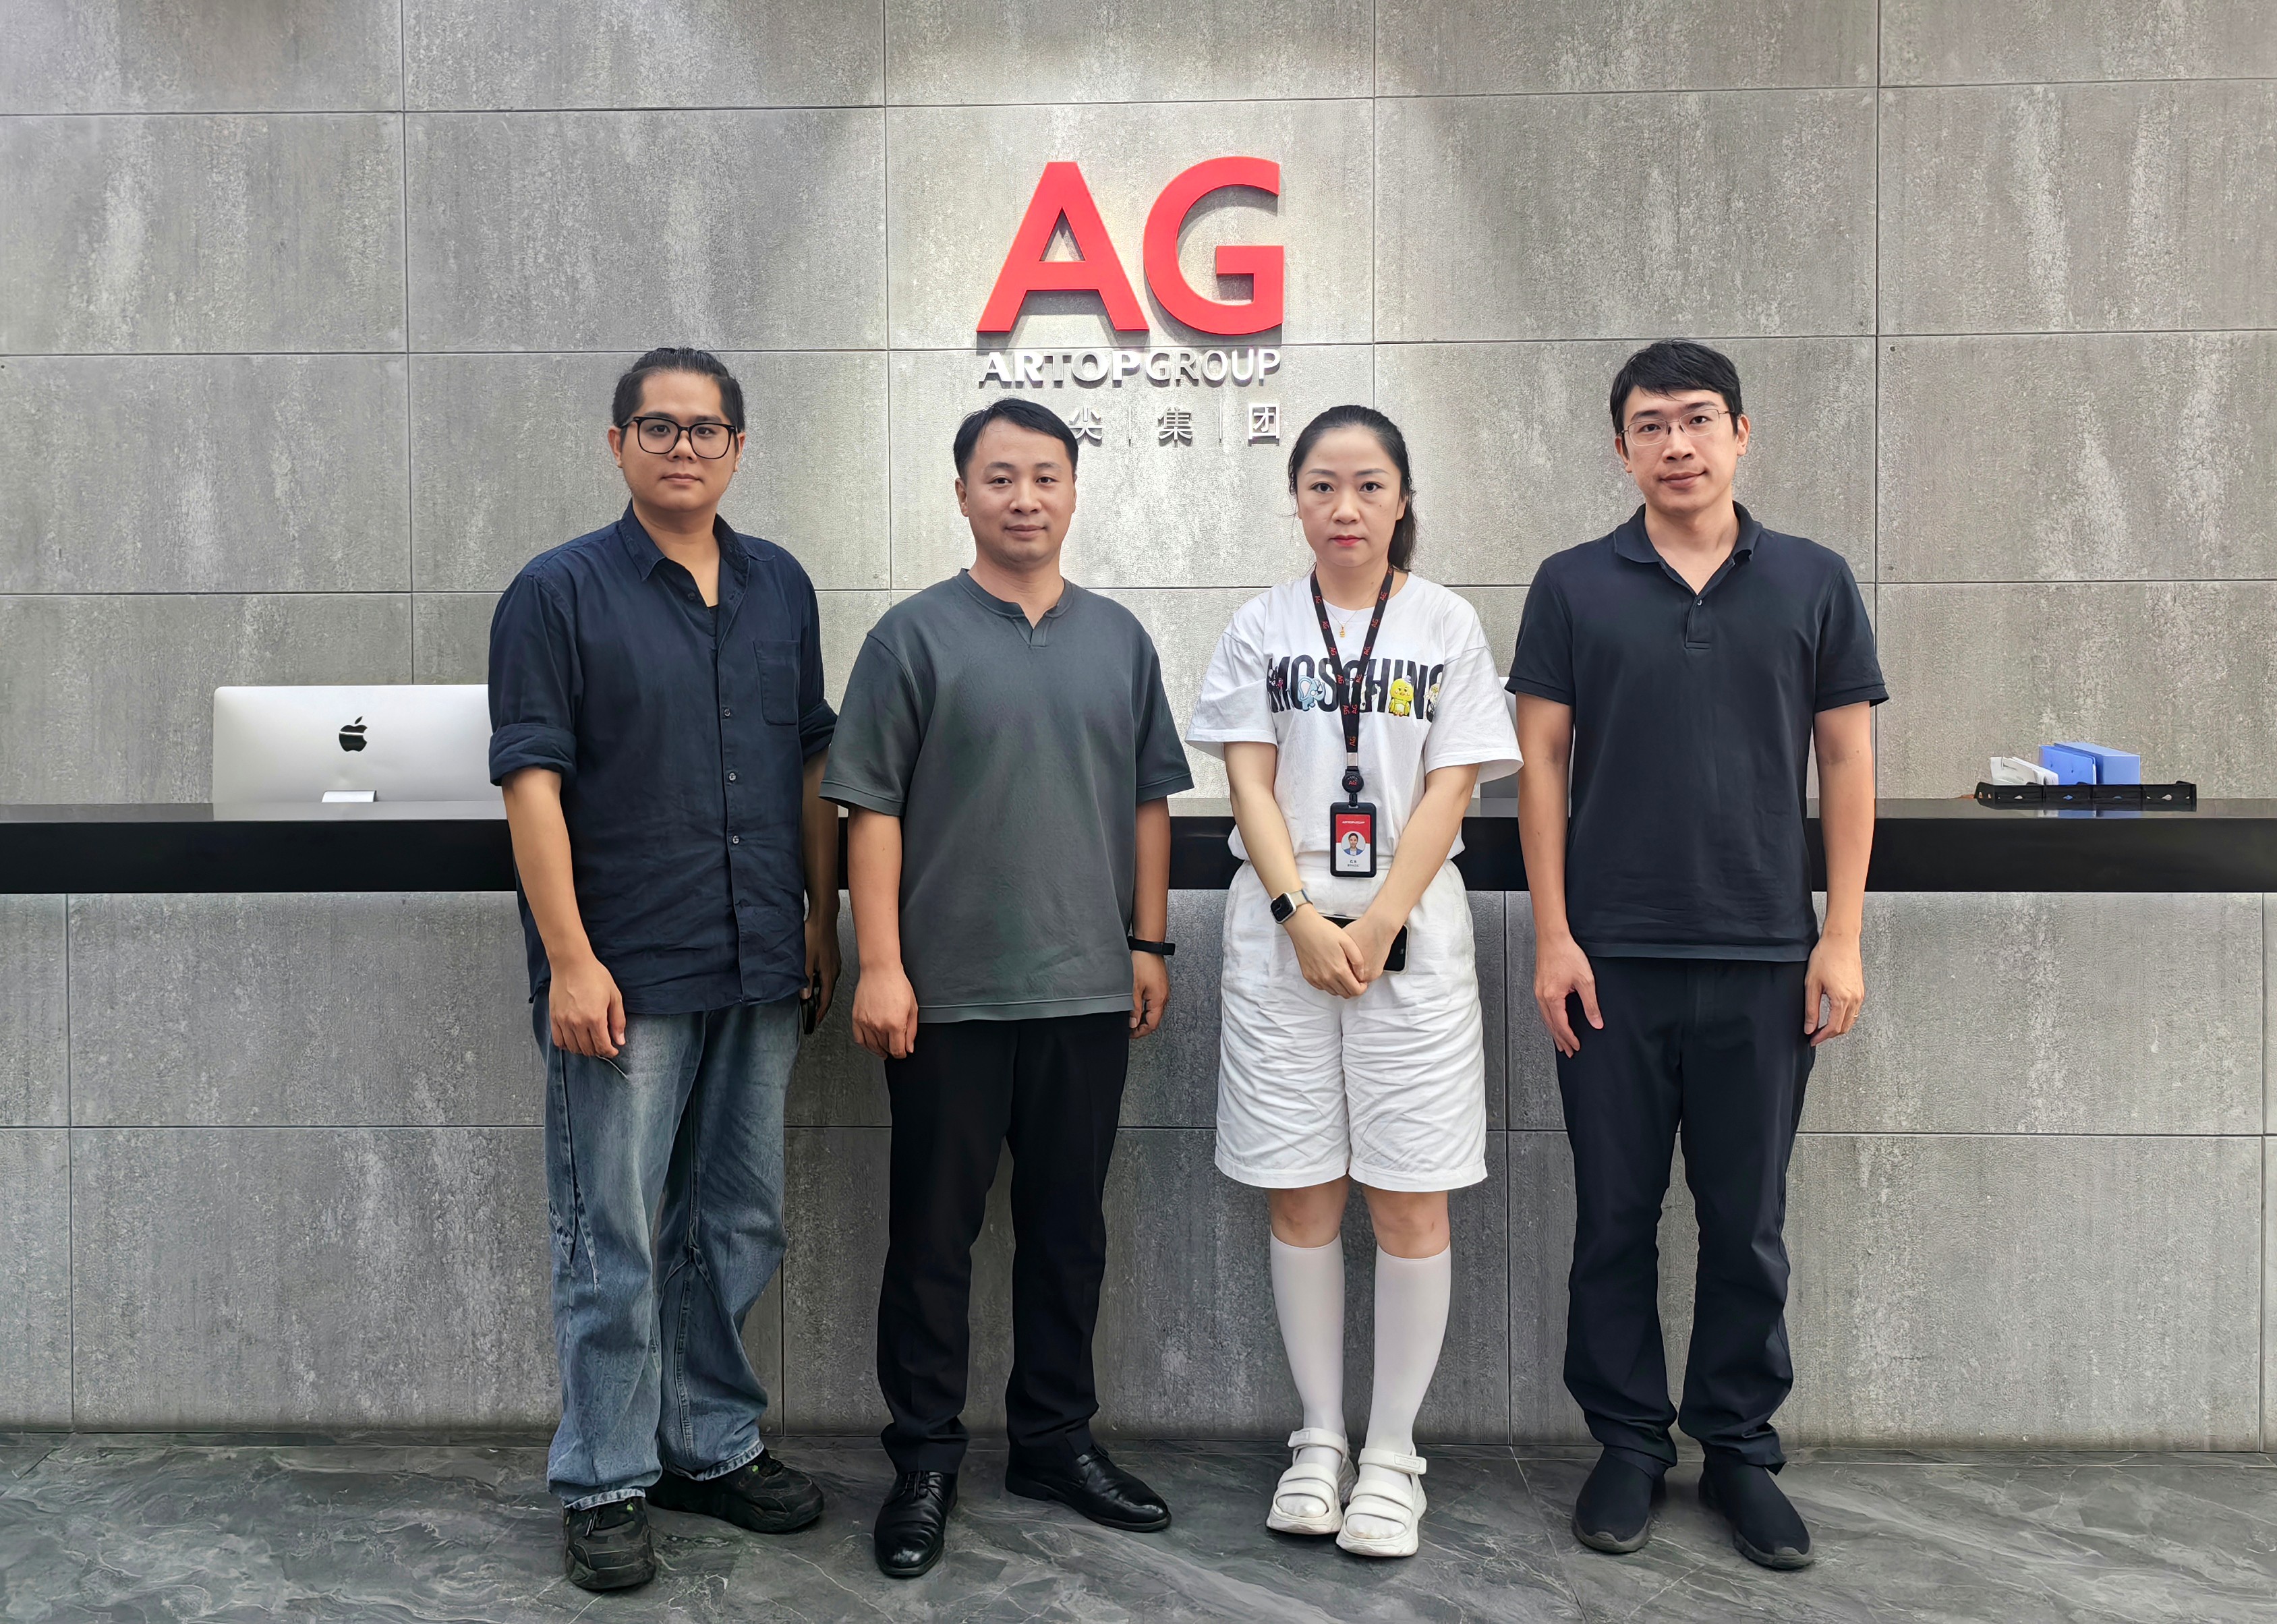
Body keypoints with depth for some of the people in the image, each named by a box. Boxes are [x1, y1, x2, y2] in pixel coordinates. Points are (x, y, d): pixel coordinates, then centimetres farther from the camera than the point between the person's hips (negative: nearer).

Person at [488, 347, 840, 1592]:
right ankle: (605, 1485, 18)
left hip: (761, 972, 5)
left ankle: (711, 1445, 30)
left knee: (737, 1229, 14)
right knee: (614, 1244, 3)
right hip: (624, 976, -5)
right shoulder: (558, 592, -4)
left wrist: (822, 917, 10)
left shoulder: (780, 588, 11)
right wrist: (572, 962, -15)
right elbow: (532, 784, -9)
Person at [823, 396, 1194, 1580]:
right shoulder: (915, 636, -2)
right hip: (949, 993, -3)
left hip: (1088, 990, 4)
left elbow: (1149, 801, 13)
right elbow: (872, 808, -5)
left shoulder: (1119, 639, 10)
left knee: (1068, 1225, 13)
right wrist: (880, 965, -10)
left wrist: (1149, 941, 8)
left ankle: (1055, 1439, 28)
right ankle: (925, 1460, 20)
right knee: (934, 1230, 6)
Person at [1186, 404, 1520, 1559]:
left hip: (1410, 937, -1)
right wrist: (1302, 917, -12)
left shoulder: (1447, 624, 5)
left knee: (1411, 1201, 0)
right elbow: (1249, 783, 1)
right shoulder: (1261, 628, 8)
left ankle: (1392, 1453, 14)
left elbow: (1451, 788, -1)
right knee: (1301, 1197, 6)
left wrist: (1375, 925, -12)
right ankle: (1319, 1437, 21)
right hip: (1280, 938, 1)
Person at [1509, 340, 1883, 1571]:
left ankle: (1740, 1449, 25)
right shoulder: (1574, 585, 3)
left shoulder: (1814, 582, 5)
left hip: (1766, 959, 1)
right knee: (1614, 1216, 8)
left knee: (1747, 1224, 10)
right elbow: (1541, 761, 1)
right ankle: (1629, 1442, 23)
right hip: (1611, 958, 0)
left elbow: (1847, 762, 5)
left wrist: (1842, 938, -1)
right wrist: (1552, 935, -5)